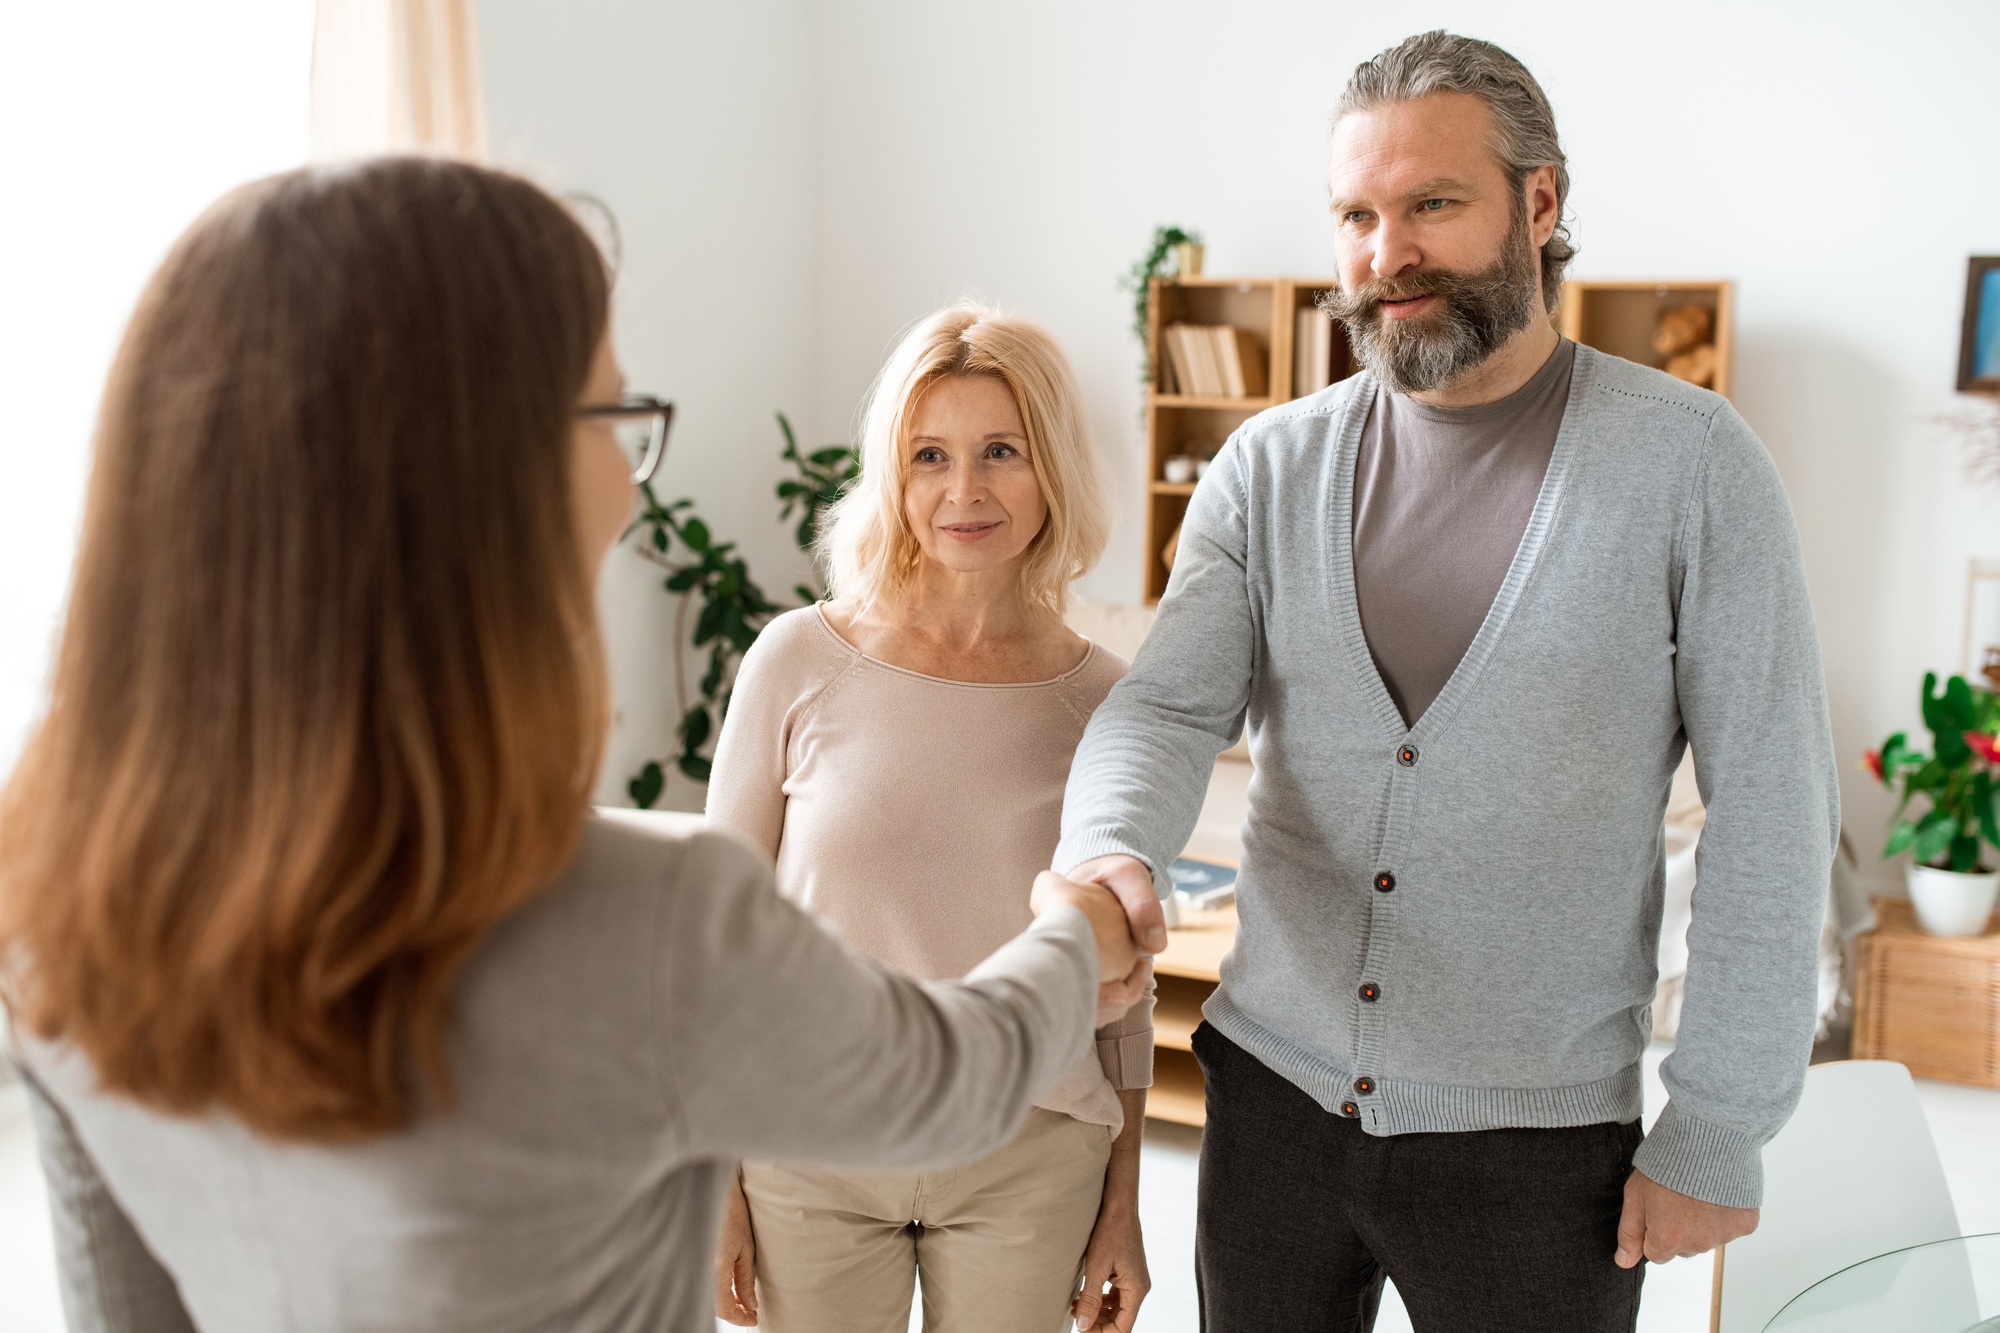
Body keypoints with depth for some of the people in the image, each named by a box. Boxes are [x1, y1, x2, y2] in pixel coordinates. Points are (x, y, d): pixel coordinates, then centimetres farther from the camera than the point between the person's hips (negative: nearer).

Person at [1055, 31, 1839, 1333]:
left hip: (1536, 1134, -3)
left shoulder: (1689, 465, -8)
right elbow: (1167, 707, -7)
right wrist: (1110, 854, -29)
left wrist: (1718, 1132, -9)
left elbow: (1771, 817, -8)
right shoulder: (1271, 467, 2)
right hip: (1271, 1088, 3)